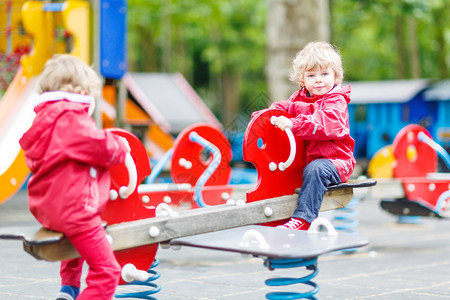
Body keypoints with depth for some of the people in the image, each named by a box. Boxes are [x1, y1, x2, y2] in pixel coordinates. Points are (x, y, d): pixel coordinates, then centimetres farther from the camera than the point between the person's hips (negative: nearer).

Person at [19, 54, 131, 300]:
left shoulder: (45, 118, 14)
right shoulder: (71, 119, -17)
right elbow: (102, 148, -18)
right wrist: (121, 146, 4)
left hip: (46, 209, 11)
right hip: (73, 210, -11)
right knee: (106, 271, -10)